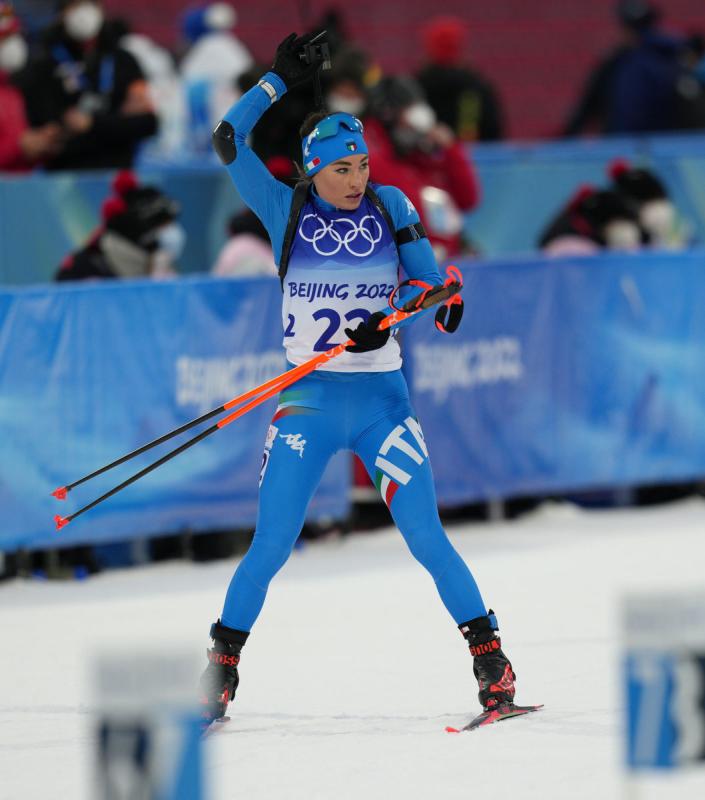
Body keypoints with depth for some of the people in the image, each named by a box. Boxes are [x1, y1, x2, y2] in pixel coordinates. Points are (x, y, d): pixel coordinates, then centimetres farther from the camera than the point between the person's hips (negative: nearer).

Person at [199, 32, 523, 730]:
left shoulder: (389, 207, 2)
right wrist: (280, 81, -11)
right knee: (270, 548, -1)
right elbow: (228, 141, -8)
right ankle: (220, 672, 14)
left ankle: (490, 658, 2)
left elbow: (429, 281, 1)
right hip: (307, 403, 0)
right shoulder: (285, 211, -1)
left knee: (426, 538, -7)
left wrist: (388, 320, -17)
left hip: (382, 402, 0)